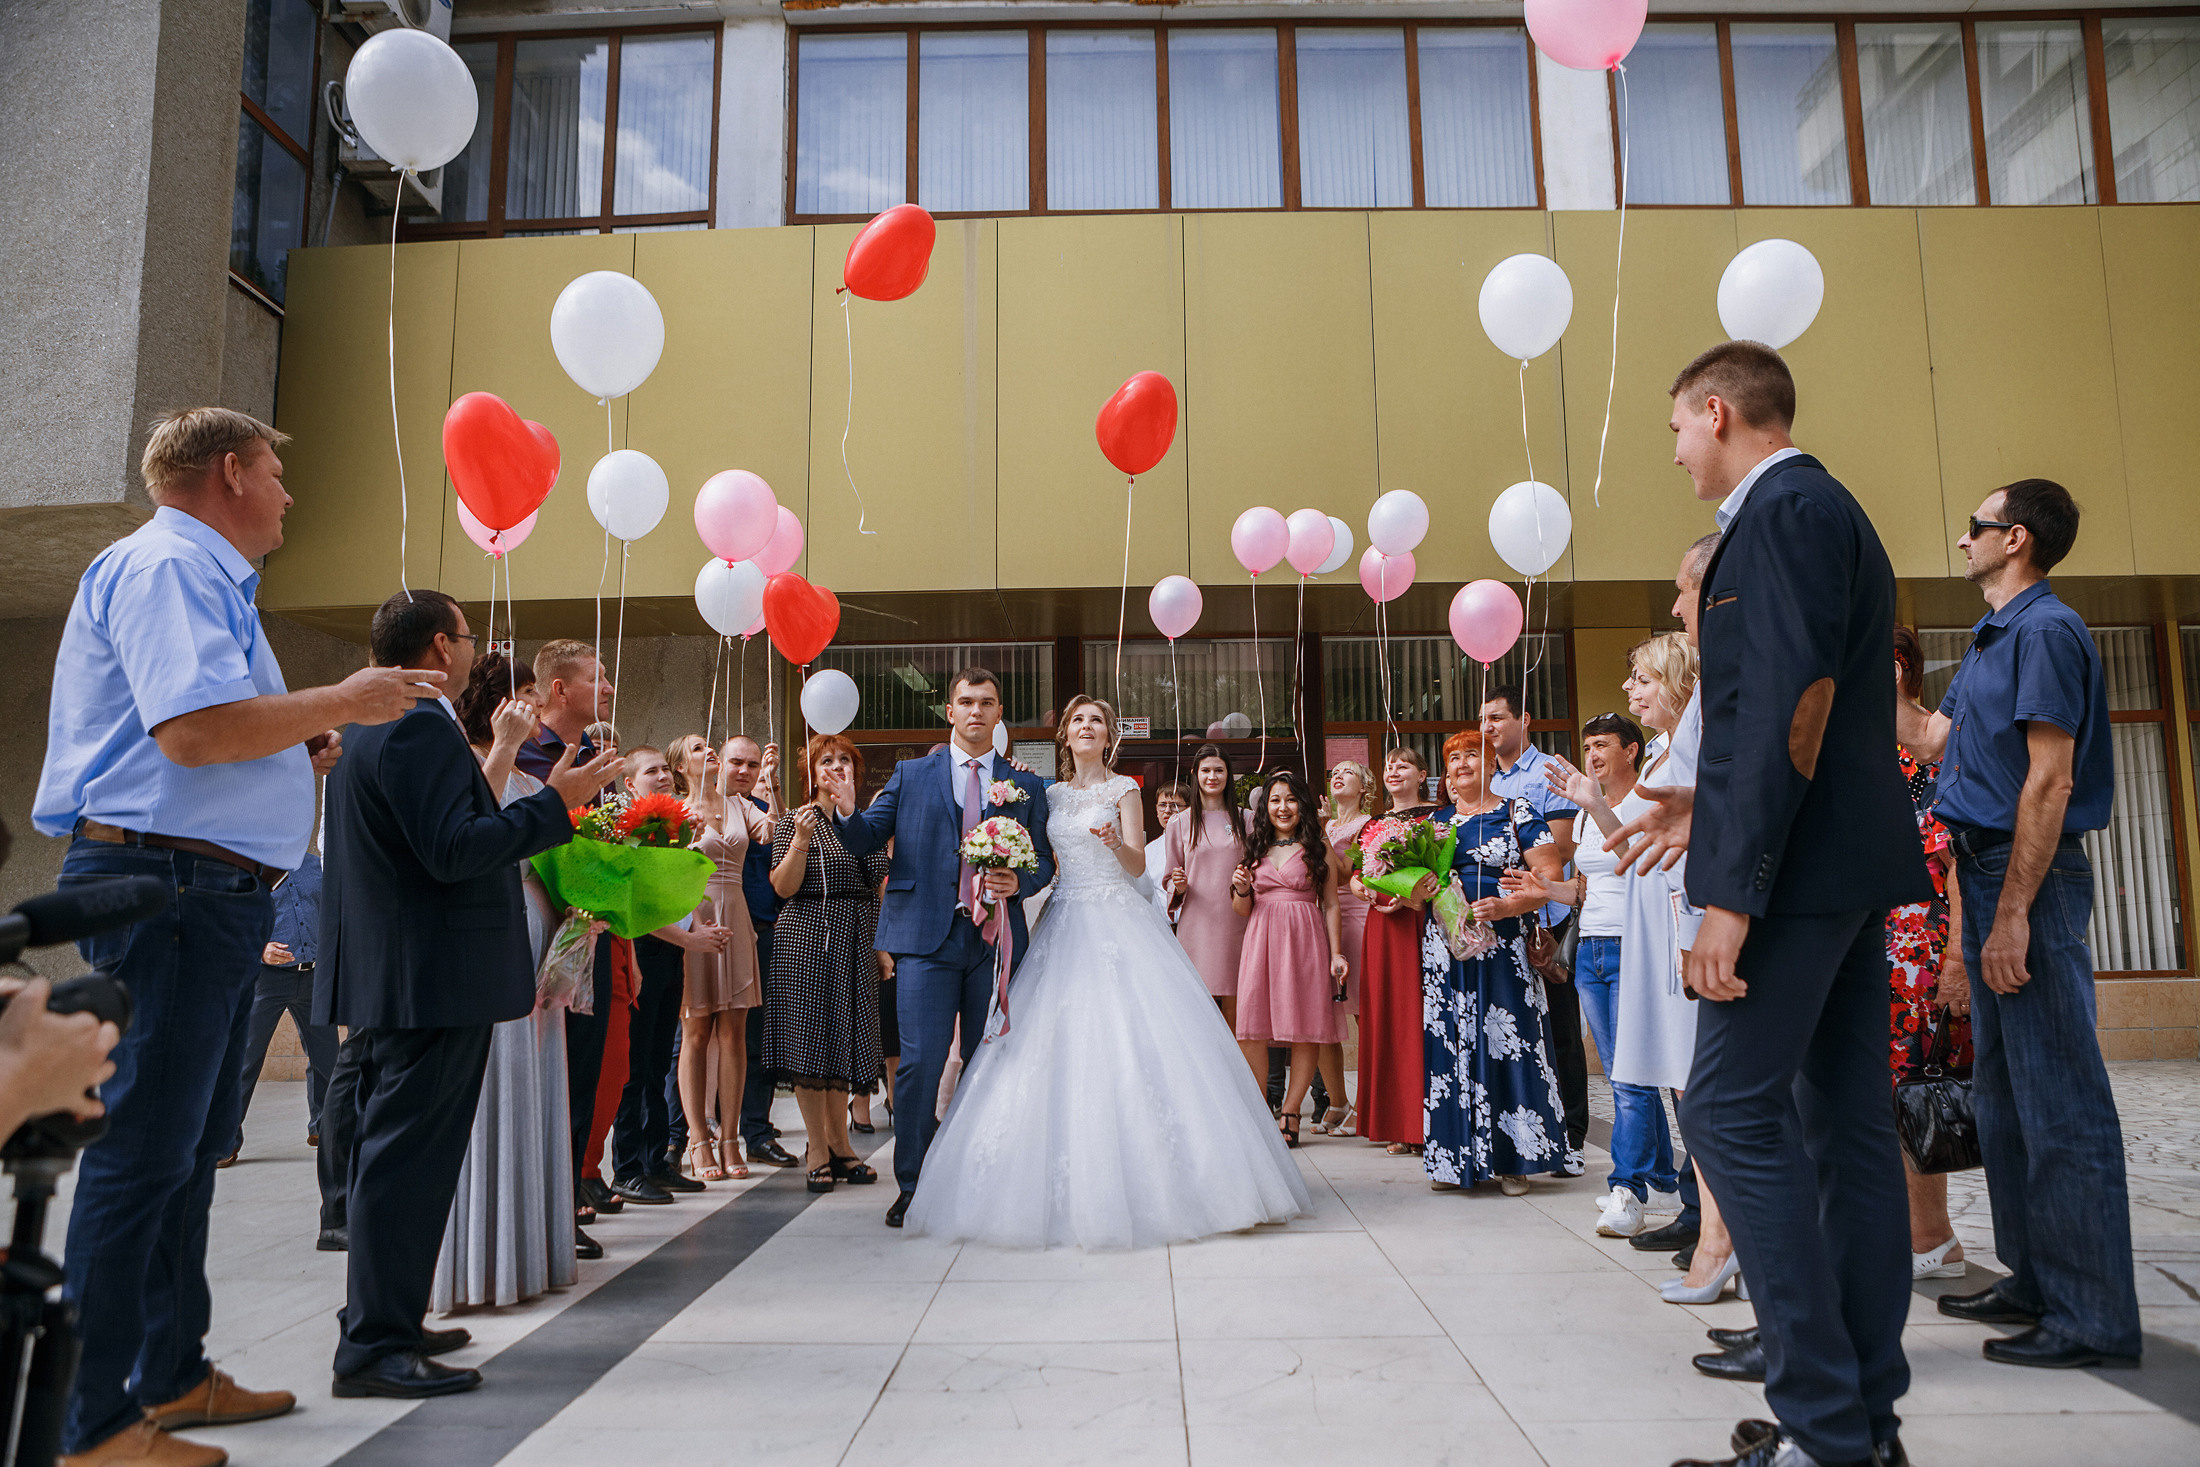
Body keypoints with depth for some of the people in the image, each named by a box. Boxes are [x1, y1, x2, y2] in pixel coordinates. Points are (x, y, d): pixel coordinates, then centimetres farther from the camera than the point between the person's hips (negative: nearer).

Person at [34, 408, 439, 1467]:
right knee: (143, 1152, -7)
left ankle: (172, 1376, 29)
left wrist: (294, 750, 18)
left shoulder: (203, 579, 23)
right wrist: (340, 703, -14)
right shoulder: (166, 565, -10)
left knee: (192, 1148, 17)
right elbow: (194, 729, -24)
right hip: (163, 882, -11)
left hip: (212, 892, 11)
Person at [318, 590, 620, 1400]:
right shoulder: (422, 727, -17)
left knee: (390, 1150, 17)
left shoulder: (367, 723, 17)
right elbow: (452, 851, -24)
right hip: (433, 978, -11)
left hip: (390, 975, 11)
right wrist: (555, 801, -19)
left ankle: (379, 1319, 28)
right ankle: (375, 1346, 1)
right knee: (410, 1158, -5)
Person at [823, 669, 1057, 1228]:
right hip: (927, 937, -1)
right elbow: (865, 841, 5)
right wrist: (847, 808, -15)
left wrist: (1019, 882, -8)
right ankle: (913, 1187, 6)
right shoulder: (912, 775, 9)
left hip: (997, 939, 2)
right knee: (920, 1062, -6)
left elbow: (1044, 861, 12)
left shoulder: (1025, 786, 12)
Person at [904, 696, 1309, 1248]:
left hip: (1116, 922, -4)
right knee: (1061, 1045, -2)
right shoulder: (1052, 795, 15)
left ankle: (1134, 1186, -4)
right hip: (1064, 923, 4)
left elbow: (1137, 864, -6)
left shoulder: (1123, 789, 3)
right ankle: (1070, 1195, 3)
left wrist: (1117, 844, -25)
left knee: (1124, 1037, -11)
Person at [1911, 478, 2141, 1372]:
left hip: (2031, 878, -11)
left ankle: (2094, 1317, 1)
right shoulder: (1992, 640, 19)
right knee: (2005, 1095, 15)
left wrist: (2012, 914, -22)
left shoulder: (2045, 632, -12)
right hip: (1992, 872, 11)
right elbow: (1930, 741, 24)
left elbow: (2050, 781, -19)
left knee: (2059, 1102, -6)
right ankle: (2037, 1281, 25)